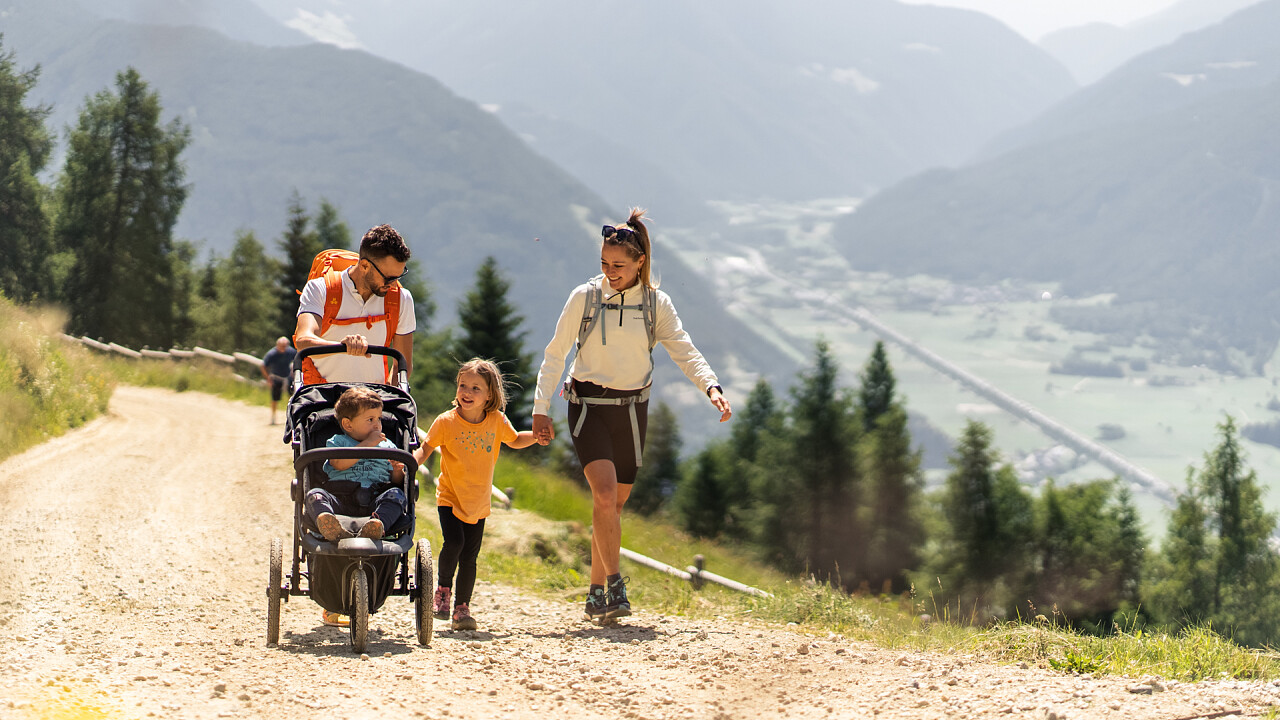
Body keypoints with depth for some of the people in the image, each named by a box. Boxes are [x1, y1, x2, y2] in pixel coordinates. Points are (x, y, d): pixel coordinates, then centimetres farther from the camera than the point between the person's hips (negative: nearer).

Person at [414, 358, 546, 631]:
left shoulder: (497, 421, -4)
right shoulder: (446, 422, -12)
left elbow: (515, 440, 15)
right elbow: (426, 448, -3)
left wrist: (537, 435, -3)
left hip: (478, 502, 3)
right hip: (449, 497, -2)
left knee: (469, 556, 3)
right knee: (454, 542, -22)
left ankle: (462, 608, 16)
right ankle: (443, 589, 3)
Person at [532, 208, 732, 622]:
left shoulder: (655, 303, 0)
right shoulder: (585, 297, -5)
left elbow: (684, 351, -5)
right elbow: (555, 354, 0)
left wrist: (711, 387, -23)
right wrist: (540, 409, -5)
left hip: (632, 409, 3)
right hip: (589, 405, -3)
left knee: (615, 503, 7)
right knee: (605, 495, -20)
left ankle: (596, 593, 19)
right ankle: (613, 585, -17)